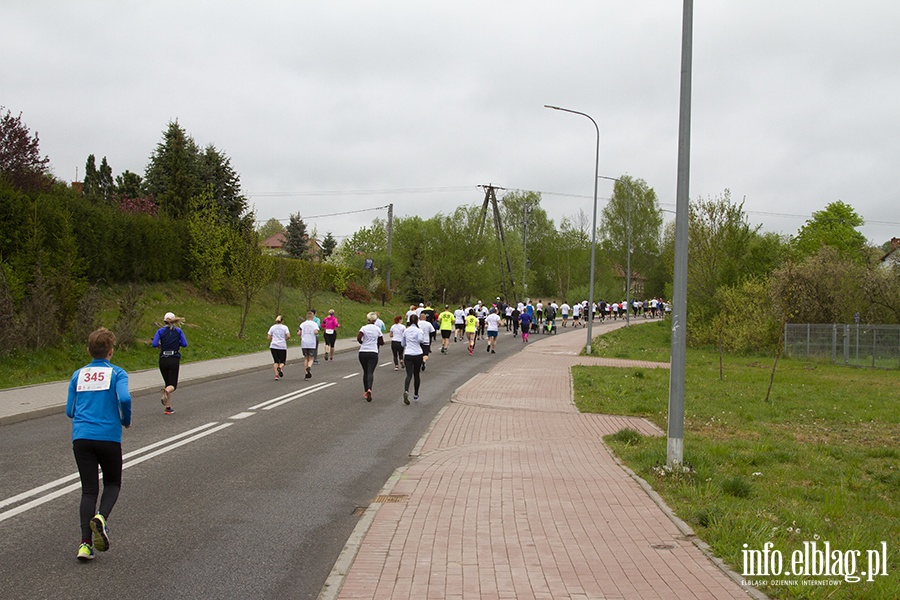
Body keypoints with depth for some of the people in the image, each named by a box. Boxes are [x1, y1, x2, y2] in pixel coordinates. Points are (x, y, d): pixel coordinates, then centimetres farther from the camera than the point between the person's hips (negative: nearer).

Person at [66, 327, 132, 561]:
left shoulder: (78, 375, 11)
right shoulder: (116, 373, 0)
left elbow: (70, 411, 10)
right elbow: (124, 398, -17)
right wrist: (126, 420, 1)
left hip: (81, 437, 3)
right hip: (108, 436, -3)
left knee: (88, 490, 5)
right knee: (112, 484, 16)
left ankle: (85, 543, -6)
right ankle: (101, 517, -14)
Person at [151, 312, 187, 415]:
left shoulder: (161, 331, 1)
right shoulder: (178, 331, 2)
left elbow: (154, 344, -10)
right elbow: (184, 344, -4)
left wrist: (160, 345, 12)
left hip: (163, 360, 2)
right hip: (174, 360, -2)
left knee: (167, 383, 17)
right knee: (173, 385, 1)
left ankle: (168, 407, 13)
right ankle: (166, 391, -35)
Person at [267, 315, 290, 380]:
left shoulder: (272, 327, 7)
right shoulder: (285, 327, 1)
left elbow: (269, 338, 4)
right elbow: (288, 336, -10)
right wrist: (284, 339, 10)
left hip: (273, 346, 2)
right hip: (282, 346, -2)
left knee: (276, 361, 9)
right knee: (282, 361, 7)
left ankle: (276, 375, -4)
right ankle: (280, 367, -26)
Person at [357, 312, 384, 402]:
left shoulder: (364, 328, -2)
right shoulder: (377, 329, 3)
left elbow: (358, 338, -17)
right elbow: (381, 343, 7)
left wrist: (362, 343, 3)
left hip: (363, 352, 1)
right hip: (373, 353, 0)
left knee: (365, 372, 16)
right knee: (370, 372, -7)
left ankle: (365, 391, 21)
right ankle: (369, 389, -31)